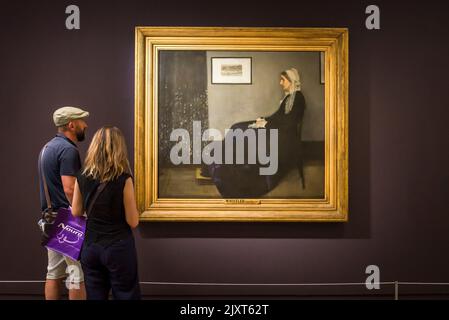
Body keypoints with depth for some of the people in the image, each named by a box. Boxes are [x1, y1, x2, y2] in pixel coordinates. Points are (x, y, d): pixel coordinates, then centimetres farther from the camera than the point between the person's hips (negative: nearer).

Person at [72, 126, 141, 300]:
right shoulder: (124, 179, -15)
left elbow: (76, 212, 8)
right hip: (118, 247, -4)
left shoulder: (82, 177, -3)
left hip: (90, 247, 4)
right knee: (126, 296, 8)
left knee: (95, 296, 13)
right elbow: (133, 222, -11)